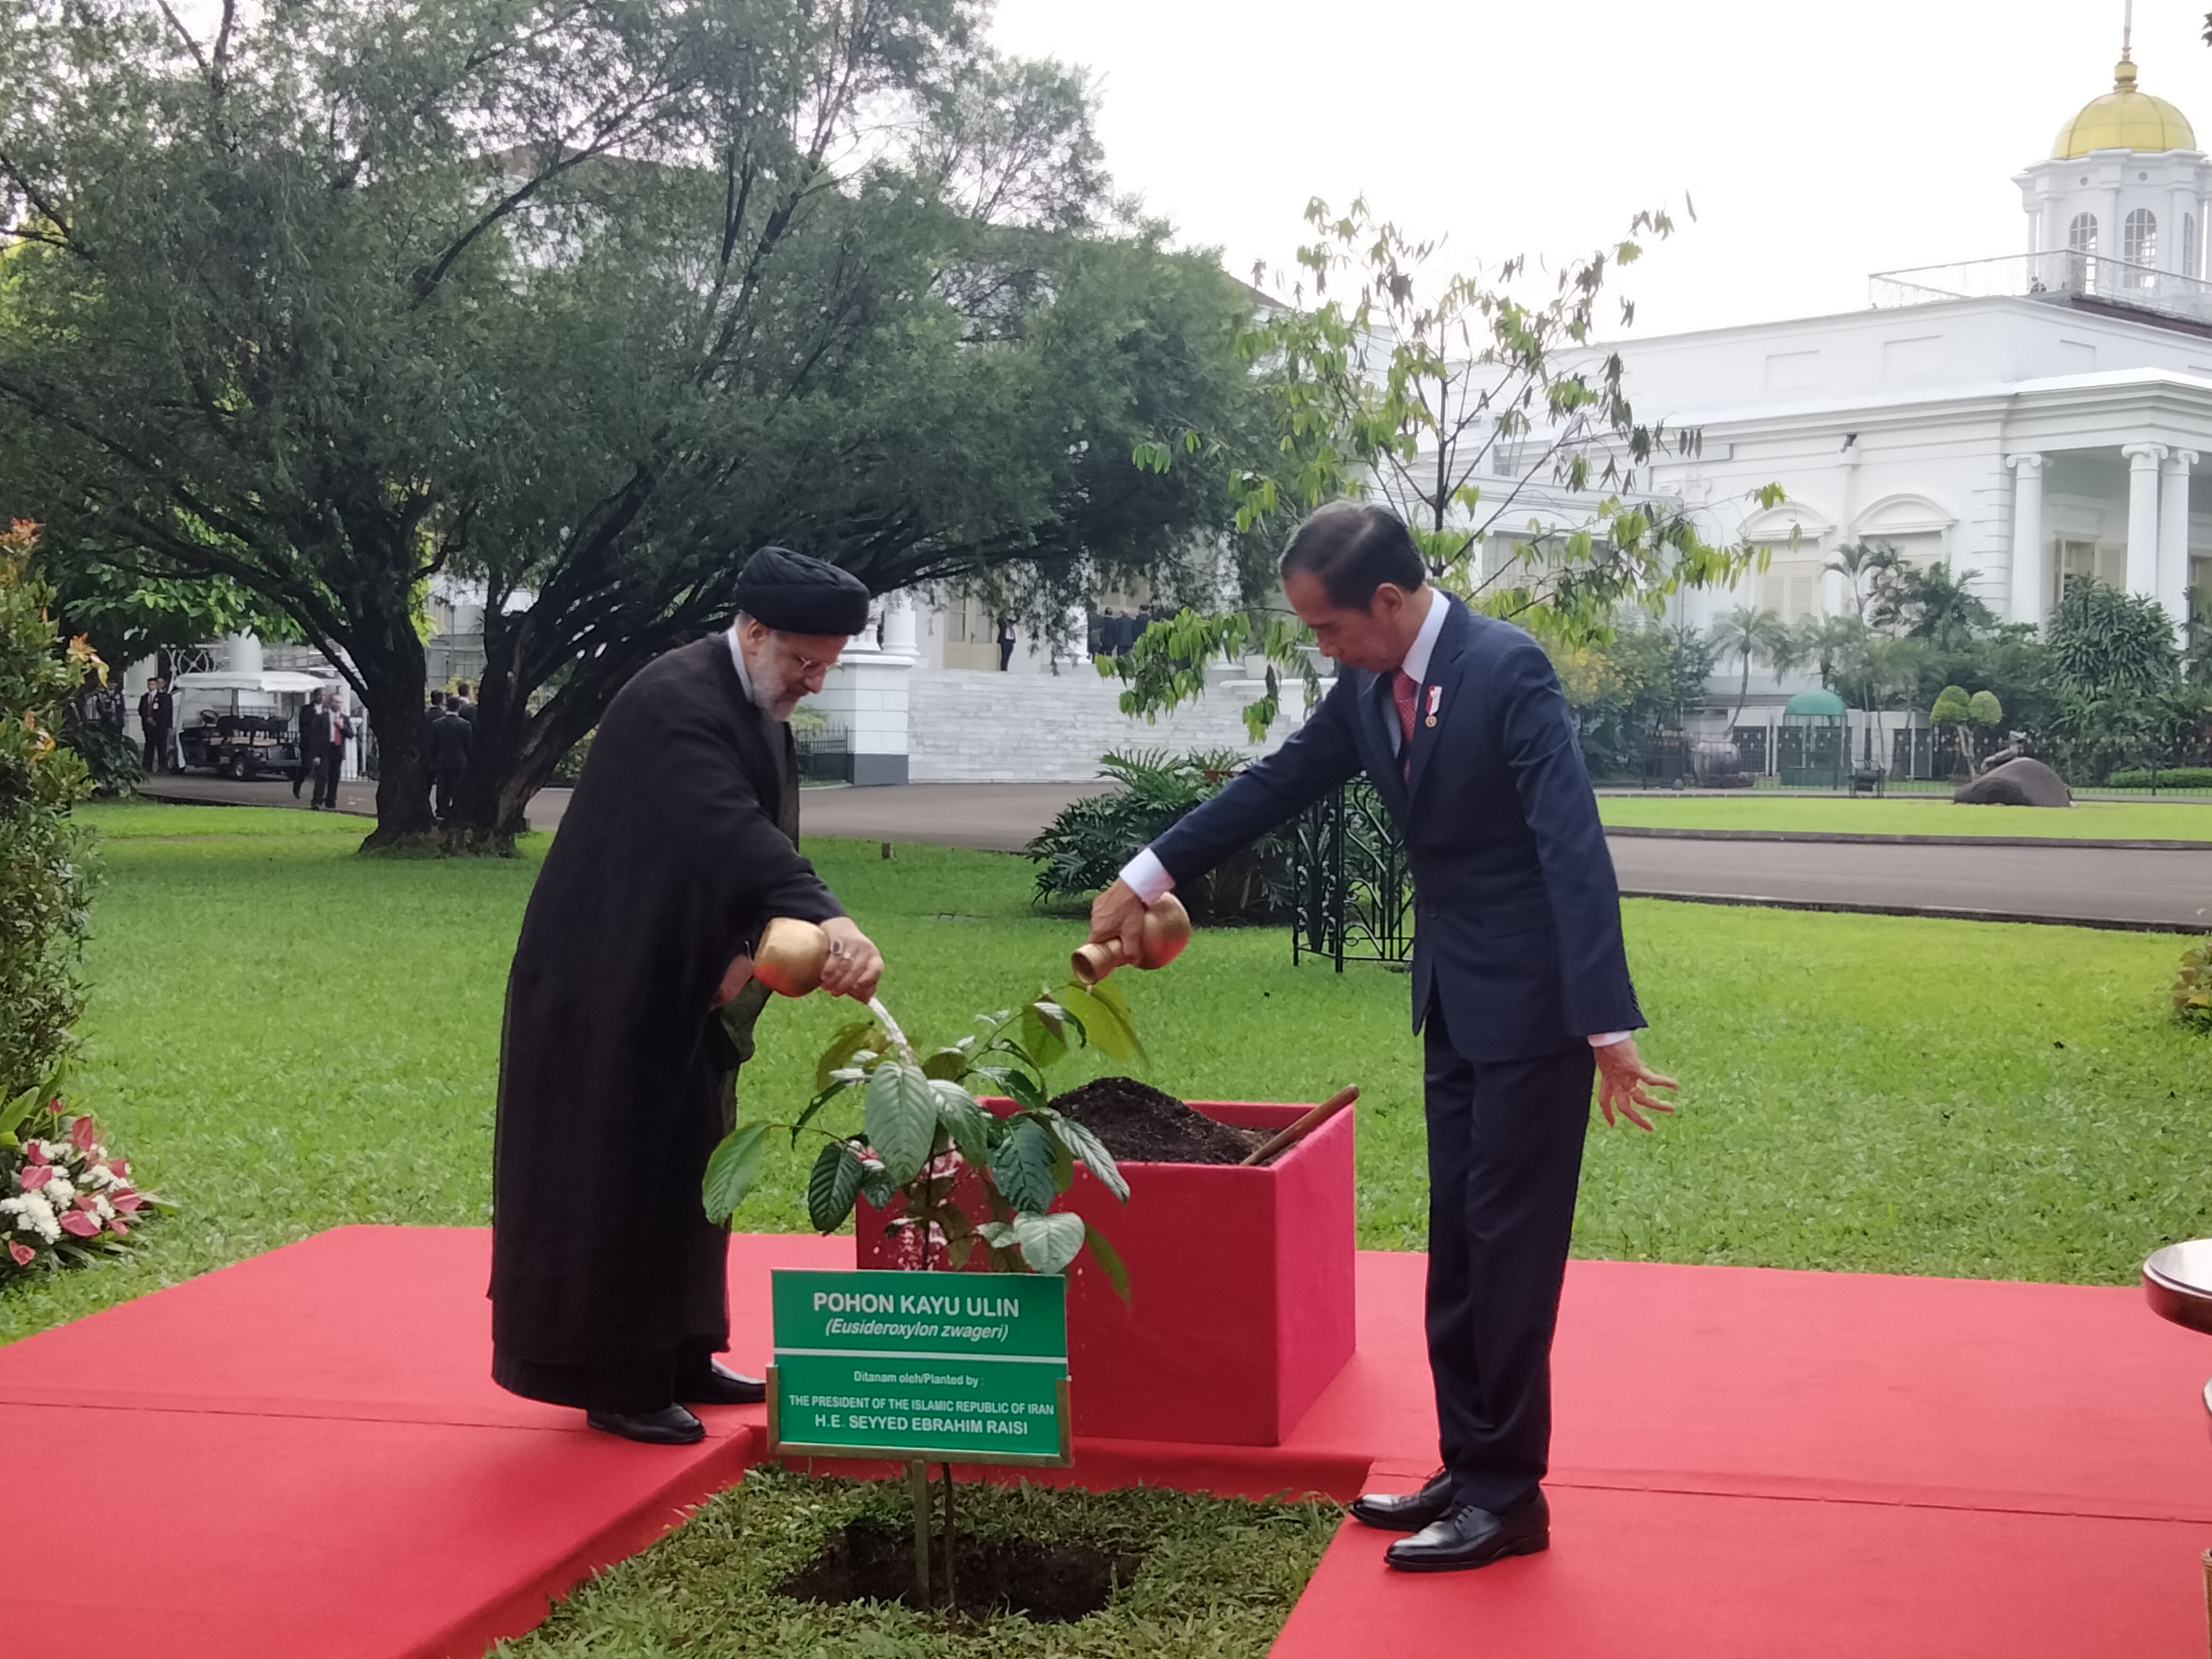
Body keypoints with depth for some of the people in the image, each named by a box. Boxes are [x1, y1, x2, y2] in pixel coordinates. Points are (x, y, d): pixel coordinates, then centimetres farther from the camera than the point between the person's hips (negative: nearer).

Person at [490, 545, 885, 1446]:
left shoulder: (761, 710, 7)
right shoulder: (674, 700, -24)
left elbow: (761, 842, 5)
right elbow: (731, 833, -40)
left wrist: (757, 949, -12)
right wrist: (827, 923, -52)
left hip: (684, 984, 10)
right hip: (612, 986, -10)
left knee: (683, 1172, 16)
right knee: (615, 1177, -1)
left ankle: (678, 1358, 27)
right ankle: (615, 1382, 9)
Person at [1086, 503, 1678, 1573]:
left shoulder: (1507, 670, -21)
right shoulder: (1368, 687, 2)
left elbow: (1574, 847, -25)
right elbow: (1277, 785, 14)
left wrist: (1609, 1028, -29)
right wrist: (1144, 880, 14)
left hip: (1531, 1002, -8)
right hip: (1454, 1001, 8)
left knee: (1509, 1245, -1)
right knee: (1459, 1244, 14)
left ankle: (1508, 1495, 10)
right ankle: (1469, 1468, 25)